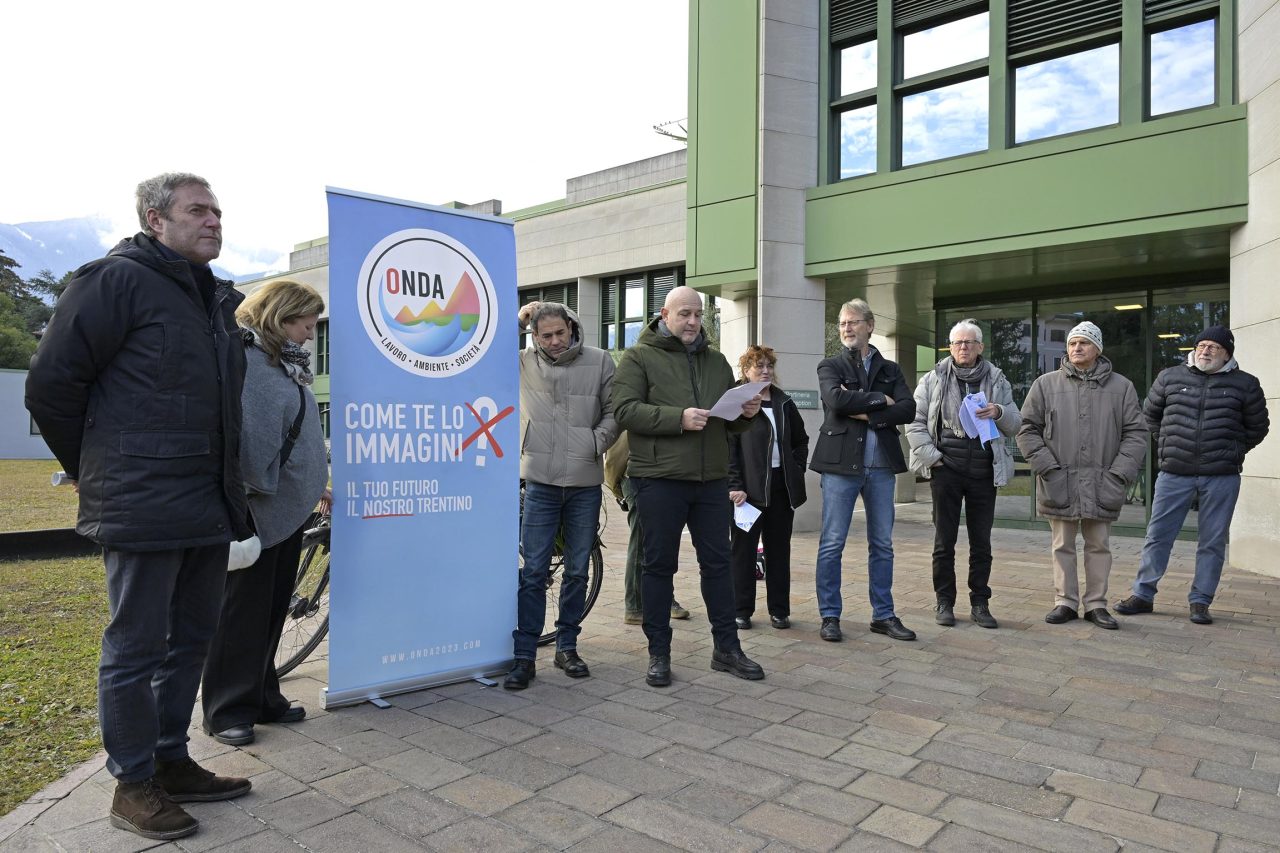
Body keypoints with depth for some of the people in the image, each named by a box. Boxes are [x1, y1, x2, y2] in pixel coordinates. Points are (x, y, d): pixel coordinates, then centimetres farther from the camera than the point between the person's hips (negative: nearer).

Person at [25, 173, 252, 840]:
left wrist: (229, 491, 17)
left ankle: (171, 761, 31)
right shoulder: (115, 280, -8)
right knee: (136, 646, 4)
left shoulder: (217, 298, 15)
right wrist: (95, 470, 1)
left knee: (192, 636, 16)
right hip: (143, 507, -8)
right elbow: (50, 383, -9)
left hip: (209, 506, 8)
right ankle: (133, 784, 20)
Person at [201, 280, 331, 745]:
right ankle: (227, 709, 14)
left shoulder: (286, 363, 16)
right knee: (243, 607, 1)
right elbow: (248, 434, -22)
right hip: (257, 507, -9)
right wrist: (258, 487, -21)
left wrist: (316, 484, 22)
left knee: (273, 607, 15)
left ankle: (262, 696, 26)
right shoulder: (245, 358, -14)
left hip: (288, 507, 9)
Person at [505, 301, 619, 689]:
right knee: (533, 571, 0)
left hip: (585, 485, 1)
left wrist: (596, 442, -8)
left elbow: (614, 411, 5)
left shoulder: (599, 361, 2)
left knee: (577, 571, 11)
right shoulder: (523, 363, 4)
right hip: (540, 483, -1)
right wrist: (518, 320, -2)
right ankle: (524, 654, 9)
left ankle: (567, 647, 26)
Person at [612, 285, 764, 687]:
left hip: (712, 479, 5)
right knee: (659, 566, 5)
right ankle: (659, 654, 16)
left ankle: (726, 647, 22)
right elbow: (625, 409, -12)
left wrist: (746, 413, -1)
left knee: (717, 563, 10)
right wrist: (678, 418, -21)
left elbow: (730, 421, 22)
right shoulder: (639, 357, 1)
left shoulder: (716, 361, 18)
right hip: (659, 478, -5)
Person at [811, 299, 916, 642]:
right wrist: (881, 399, -7)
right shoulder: (830, 366, 5)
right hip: (841, 463, -3)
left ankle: (883, 615, 21)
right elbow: (837, 400, -16)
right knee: (832, 544, -1)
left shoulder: (890, 369, 13)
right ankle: (830, 616, 10)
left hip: (881, 466, 3)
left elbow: (908, 409, -2)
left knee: (882, 544, 10)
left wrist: (867, 414, -12)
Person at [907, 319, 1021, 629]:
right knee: (945, 541, 4)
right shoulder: (934, 379, 3)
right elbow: (915, 422, 1)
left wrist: (999, 412, -13)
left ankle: (980, 603, 18)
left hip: (984, 472, 2)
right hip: (946, 469, -1)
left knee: (981, 541, 7)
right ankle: (944, 602, 14)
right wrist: (931, 456, -9)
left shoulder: (997, 380, 8)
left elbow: (1015, 425, 8)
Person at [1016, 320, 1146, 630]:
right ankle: (1065, 602, 19)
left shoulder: (1121, 387, 5)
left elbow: (1135, 433, 5)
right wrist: (1047, 468, -7)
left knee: (1099, 546, 10)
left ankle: (1096, 604, 21)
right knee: (1063, 546, 8)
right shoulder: (1046, 384, 3)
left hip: (1102, 485, 1)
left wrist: (1119, 474, -6)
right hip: (1060, 485, 0)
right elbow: (1028, 429, 2)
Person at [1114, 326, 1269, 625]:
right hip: (1174, 474, 1)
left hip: (1222, 477, 0)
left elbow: (1257, 427, 14)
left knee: (1212, 542, 5)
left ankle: (1200, 602, 16)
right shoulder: (1170, 377, 5)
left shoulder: (1245, 384, 3)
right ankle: (1143, 594, 13)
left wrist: (1231, 451, 7)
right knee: (1157, 535, 4)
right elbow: (1151, 415, 18)